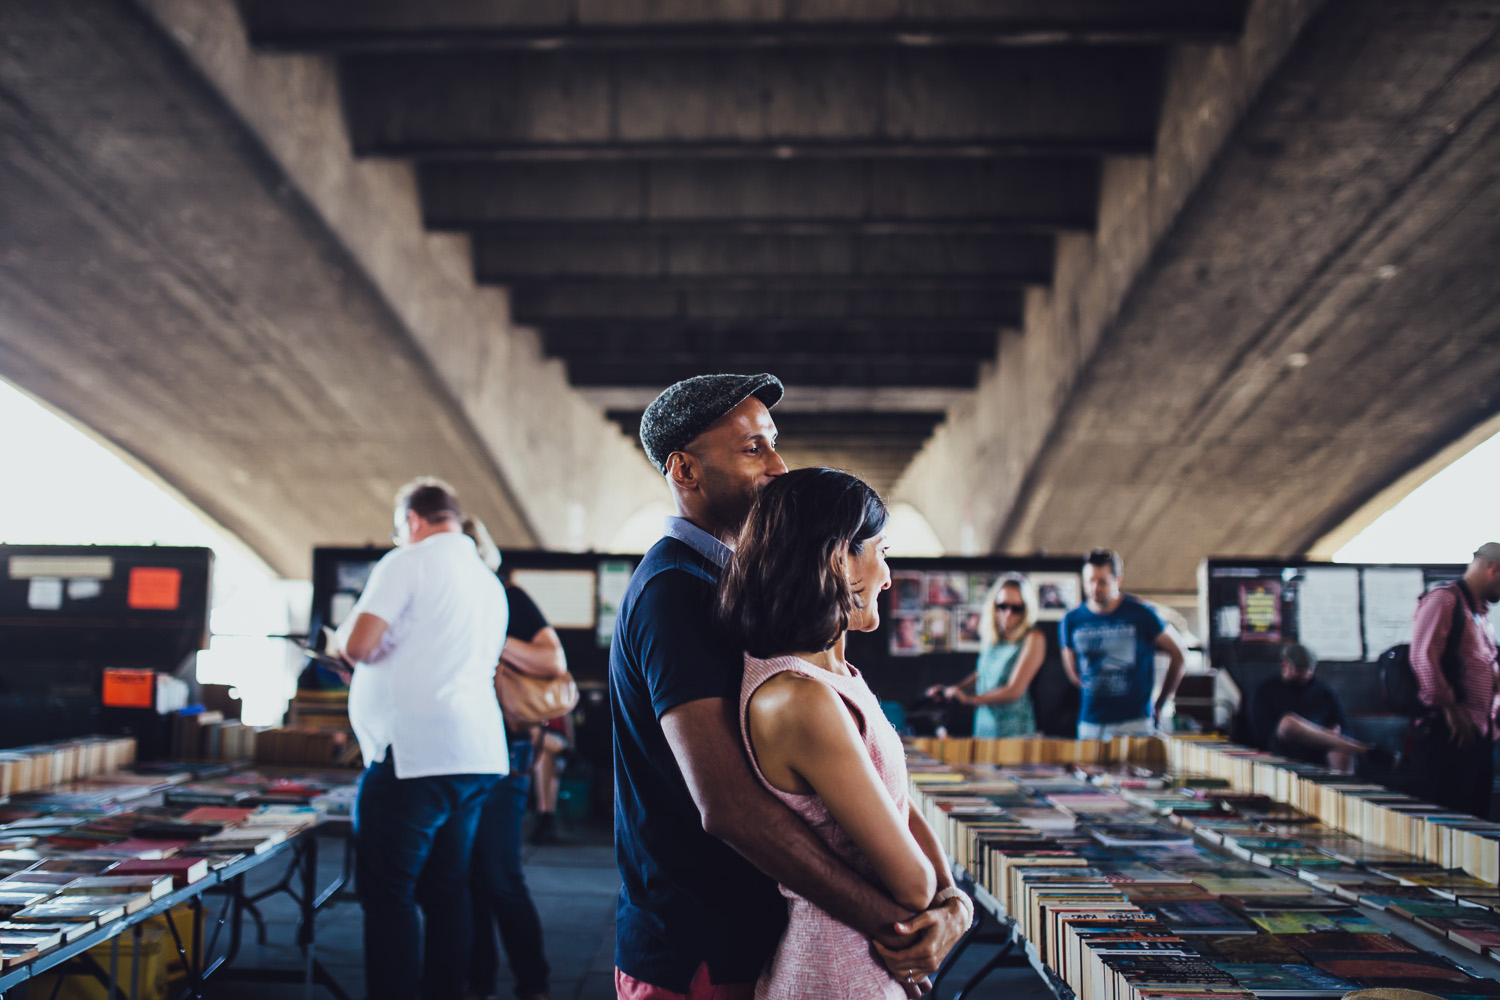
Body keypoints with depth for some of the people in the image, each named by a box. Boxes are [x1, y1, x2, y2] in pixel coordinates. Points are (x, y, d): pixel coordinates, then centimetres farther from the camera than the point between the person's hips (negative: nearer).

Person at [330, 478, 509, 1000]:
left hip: (413, 753, -8)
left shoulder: (407, 563, -4)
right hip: (478, 755, 8)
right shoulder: (490, 583, 20)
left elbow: (359, 646, -14)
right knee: (446, 892, 13)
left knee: (388, 896, -3)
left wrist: (340, 637, 8)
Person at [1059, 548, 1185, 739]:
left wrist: (1160, 705, 8)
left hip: (1134, 724, -3)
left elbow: (1177, 655, 6)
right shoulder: (1072, 620, 4)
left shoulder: (1141, 615, -3)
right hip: (1089, 724, 3)